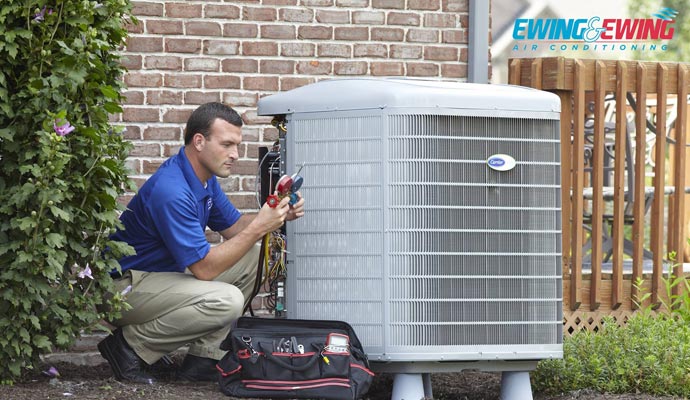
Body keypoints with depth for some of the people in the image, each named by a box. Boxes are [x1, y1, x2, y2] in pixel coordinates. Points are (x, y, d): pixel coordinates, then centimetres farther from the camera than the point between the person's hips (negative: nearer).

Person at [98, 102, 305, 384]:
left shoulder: (204, 178, 6)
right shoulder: (172, 191, -26)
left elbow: (232, 227, 16)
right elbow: (204, 268, -26)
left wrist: (278, 215, -3)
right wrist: (258, 227, -24)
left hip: (162, 273, 11)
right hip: (125, 285, -11)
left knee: (251, 259, 6)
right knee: (226, 300, -28)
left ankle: (202, 359, 3)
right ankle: (130, 346, -12)